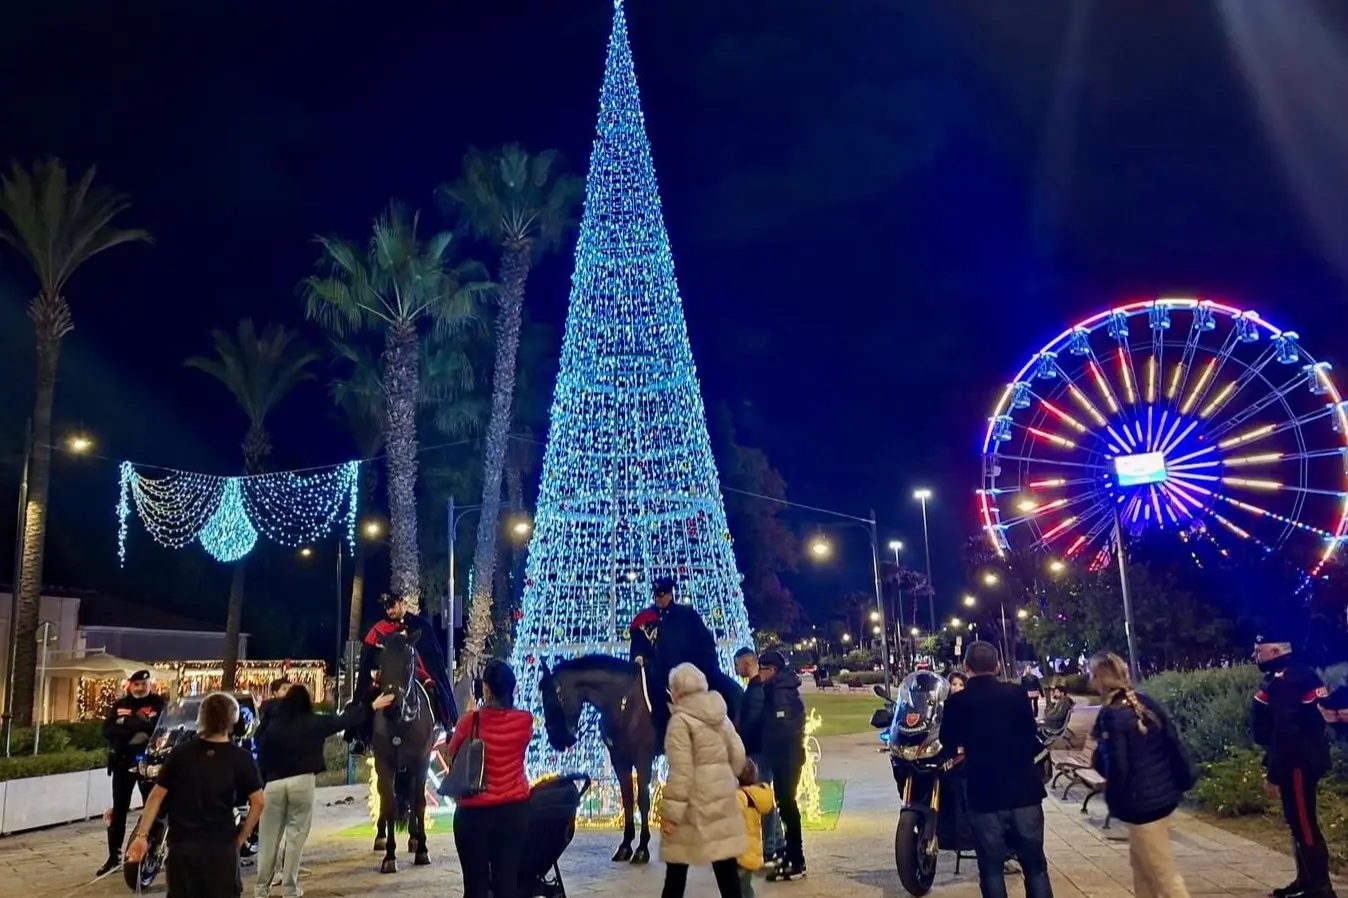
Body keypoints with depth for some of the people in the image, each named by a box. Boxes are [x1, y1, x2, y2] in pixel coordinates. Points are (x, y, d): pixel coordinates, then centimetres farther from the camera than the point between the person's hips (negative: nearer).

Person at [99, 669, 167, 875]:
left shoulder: (158, 703, -2)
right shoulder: (119, 704, 9)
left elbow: (155, 727, -19)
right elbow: (107, 729, -5)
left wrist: (126, 720, -15)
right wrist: (134, 731, -19)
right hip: (122, 761, 3)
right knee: (119, 810, 9)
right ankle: (114, 855, 18)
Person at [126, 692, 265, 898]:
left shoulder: (180, 753, 0)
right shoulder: (241, 758, -6)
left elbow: (157, 796, 0)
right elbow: (257, 802, -6)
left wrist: (142, 835, 3)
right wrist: (240, 839, 3)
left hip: (182, 844, 2)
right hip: (221, 845, -2)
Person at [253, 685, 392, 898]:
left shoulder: (272, 725, 6)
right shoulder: (314, 723, 3)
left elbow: (262, 757, 4)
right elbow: (344, 720, 12)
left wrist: (260, 785, 11)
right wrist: (373, 706, 22)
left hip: (273, 783, 2)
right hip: (301, 782, -2)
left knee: (269, 838, 11)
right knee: (295, 836, 6)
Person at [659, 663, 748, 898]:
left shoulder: (681, 720, -13)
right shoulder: (720, 715, 8)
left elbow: (681, 771, -18)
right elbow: (738, 754, 11)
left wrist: (670, 811, -16)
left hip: (695, 799, -6)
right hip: (722, 796, 6)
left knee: (676, 866, 7)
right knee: (725, 863, 9)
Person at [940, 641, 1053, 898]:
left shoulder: (957, 702, -8)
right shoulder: (1017, 693, -5)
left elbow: (948, 747, 5)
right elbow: (1031, 737, 7)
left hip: (984, 794, -1)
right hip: (1024, 791, 2)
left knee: (991, 869, 9)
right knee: (1035, 866, 13)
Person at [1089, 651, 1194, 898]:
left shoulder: (1112, 715, -18)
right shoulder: (1147, 702, 4)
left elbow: (1116, 765, -19)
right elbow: (1172, 742, 7)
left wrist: (1114, 801, -4)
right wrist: (1184, 780, 13)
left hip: (1142, 802, -8)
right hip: (1165, 793, 8)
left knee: (1164, 875, 2)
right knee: (1141, 864, 22)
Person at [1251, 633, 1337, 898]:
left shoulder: (1284, 682, -21)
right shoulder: (1296, 674, 12)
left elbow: (1286, 734, -25)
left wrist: (1273, 774, -20)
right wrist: (1274, 767, 21)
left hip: (1298, 764, -11)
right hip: (1303, 760, 11)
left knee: (1304, 824, -4)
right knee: (1298, 822, 17)